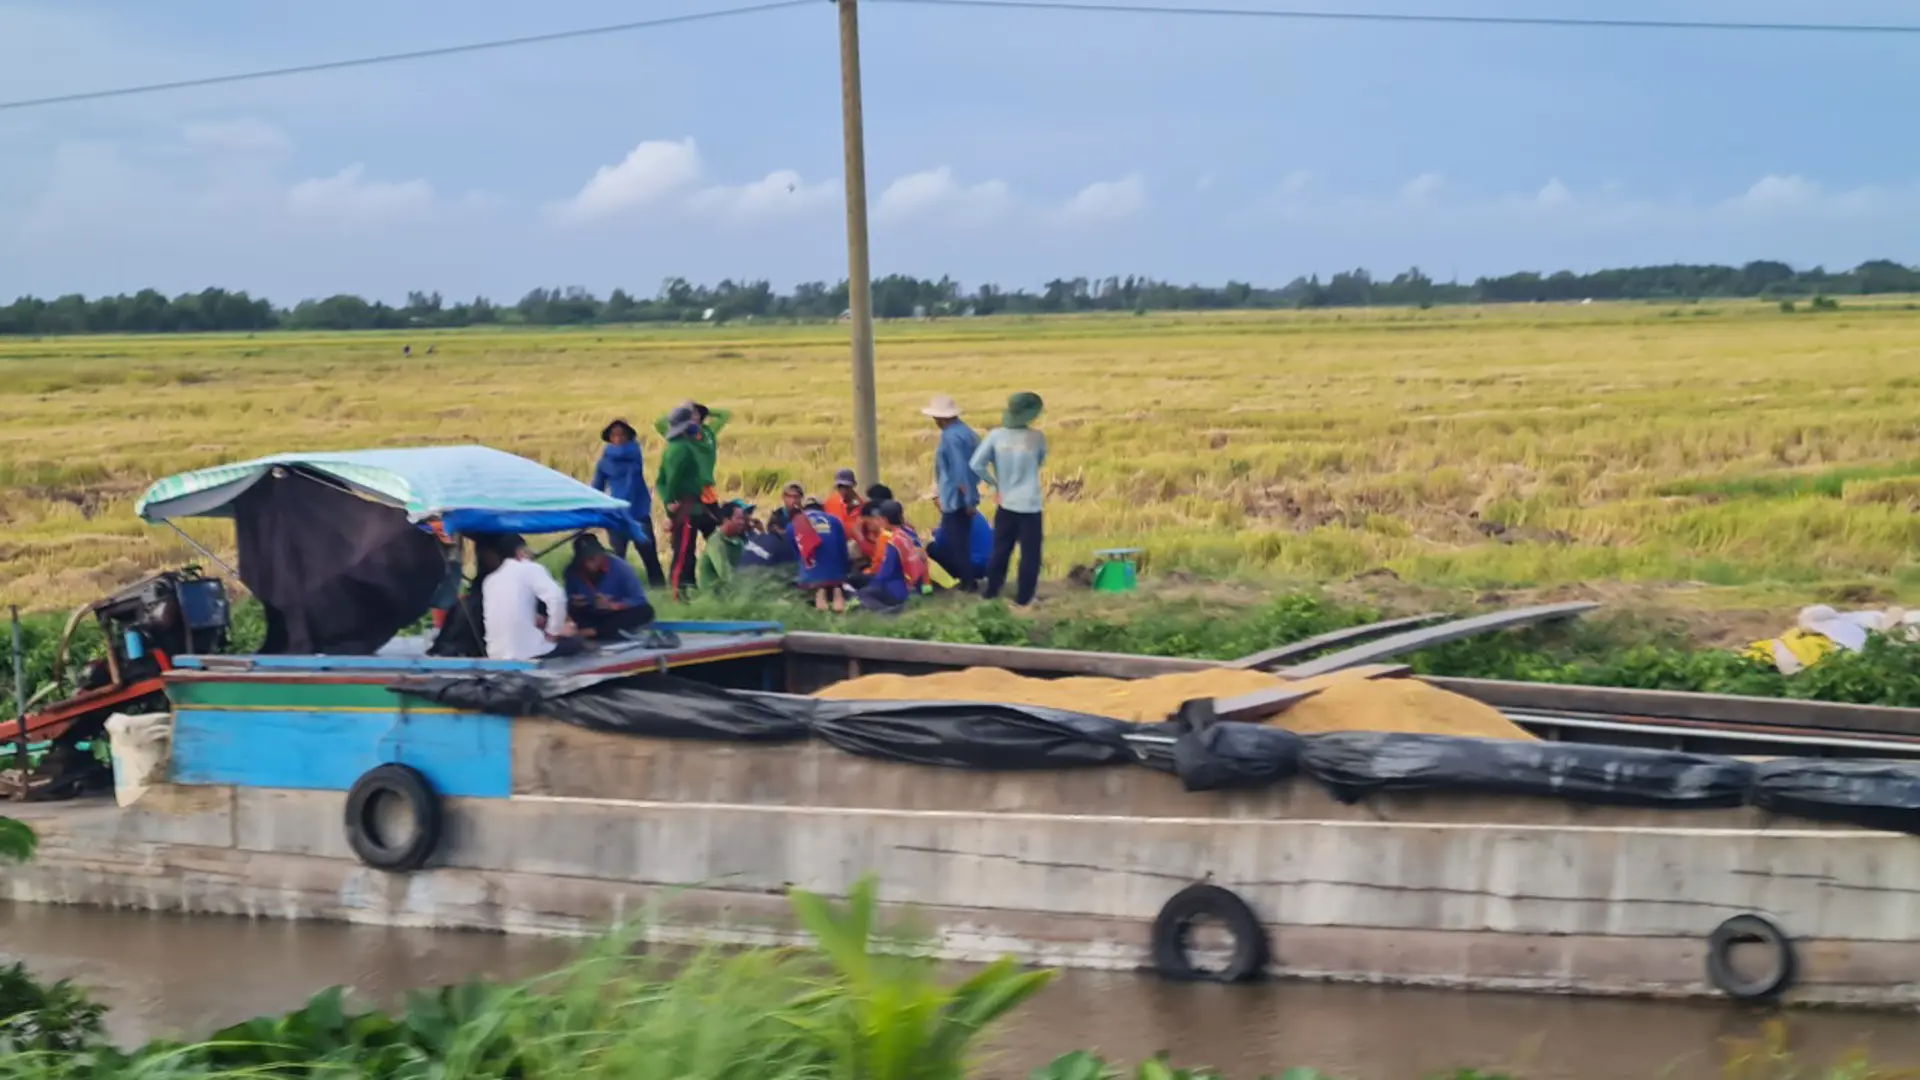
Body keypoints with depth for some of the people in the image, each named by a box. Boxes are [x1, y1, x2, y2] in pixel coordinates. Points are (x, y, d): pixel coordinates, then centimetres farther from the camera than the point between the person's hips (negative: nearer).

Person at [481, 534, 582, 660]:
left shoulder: (490, 580, 17)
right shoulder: (530, 568, -1)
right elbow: (556, 596, -16)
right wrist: (553, 632, -5)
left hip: (497, 654, 7)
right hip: (526, 652, -6)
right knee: (574, 642, 19)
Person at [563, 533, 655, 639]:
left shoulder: (619, 567, -21)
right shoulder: (573, 571, -14)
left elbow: (639, 599, -19)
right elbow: (568, 600, 2)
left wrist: (612, 605, -33)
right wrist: (572, 602, -22)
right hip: (593, 617, 3)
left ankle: (594, 631, -29)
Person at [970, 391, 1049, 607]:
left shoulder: (996, 435, -8)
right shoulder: (1036, 438, -13)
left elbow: (976, 464, -8)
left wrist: (995, 483, 4)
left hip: (1006, 503, 3)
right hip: (1029, 505, -3)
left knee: (1001, 549, 18)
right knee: (1030, 552, 7)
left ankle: (991, 590, 27)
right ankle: (1023, 596, 10)